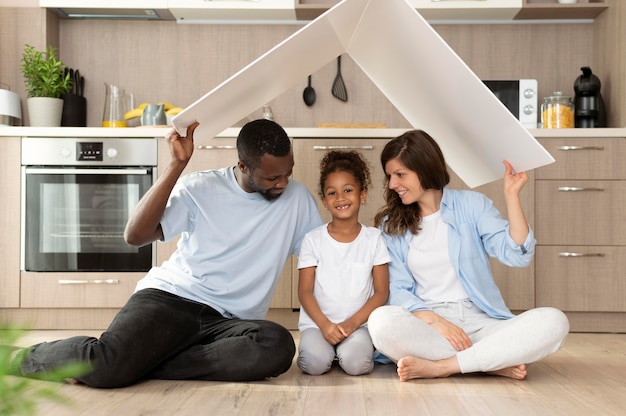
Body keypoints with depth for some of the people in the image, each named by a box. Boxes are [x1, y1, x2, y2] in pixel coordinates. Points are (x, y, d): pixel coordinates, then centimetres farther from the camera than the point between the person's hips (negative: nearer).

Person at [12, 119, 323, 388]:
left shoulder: (298, 199, 4)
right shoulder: (200, 188, -1)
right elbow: (136, 235, -10)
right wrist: (177, 165, -16)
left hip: (226, 322, 3)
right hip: (170, 296, -2)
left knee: (278, 346, -33)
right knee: (108, 364, -31)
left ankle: (138, 363, -20)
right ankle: (30, 357, 6)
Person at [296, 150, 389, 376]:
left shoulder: (373, 238, 2)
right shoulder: (313, 239, 2)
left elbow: (381, 292, 1)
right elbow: (304, 291, 1)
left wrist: (352, 323, -11)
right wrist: (325, 324, -14)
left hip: (358, 324, 0)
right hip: (318, 323, 1)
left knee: (355, 363, -28)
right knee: (316, 363, -27)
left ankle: (348, 347, 5)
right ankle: (325, 346, 6)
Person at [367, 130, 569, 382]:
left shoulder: (471, 204, 6)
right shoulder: (391, 223, 9)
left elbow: (517, 256, -4)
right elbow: (398, 290, 1)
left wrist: (511, 196, -11)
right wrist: (436, 322, -16)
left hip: (481, 321, 1)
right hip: (426, 322, 0)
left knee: (553, 322, -26)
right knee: (381, 322, -34)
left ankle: (439, 366, -25)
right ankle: (494, 363, -22)